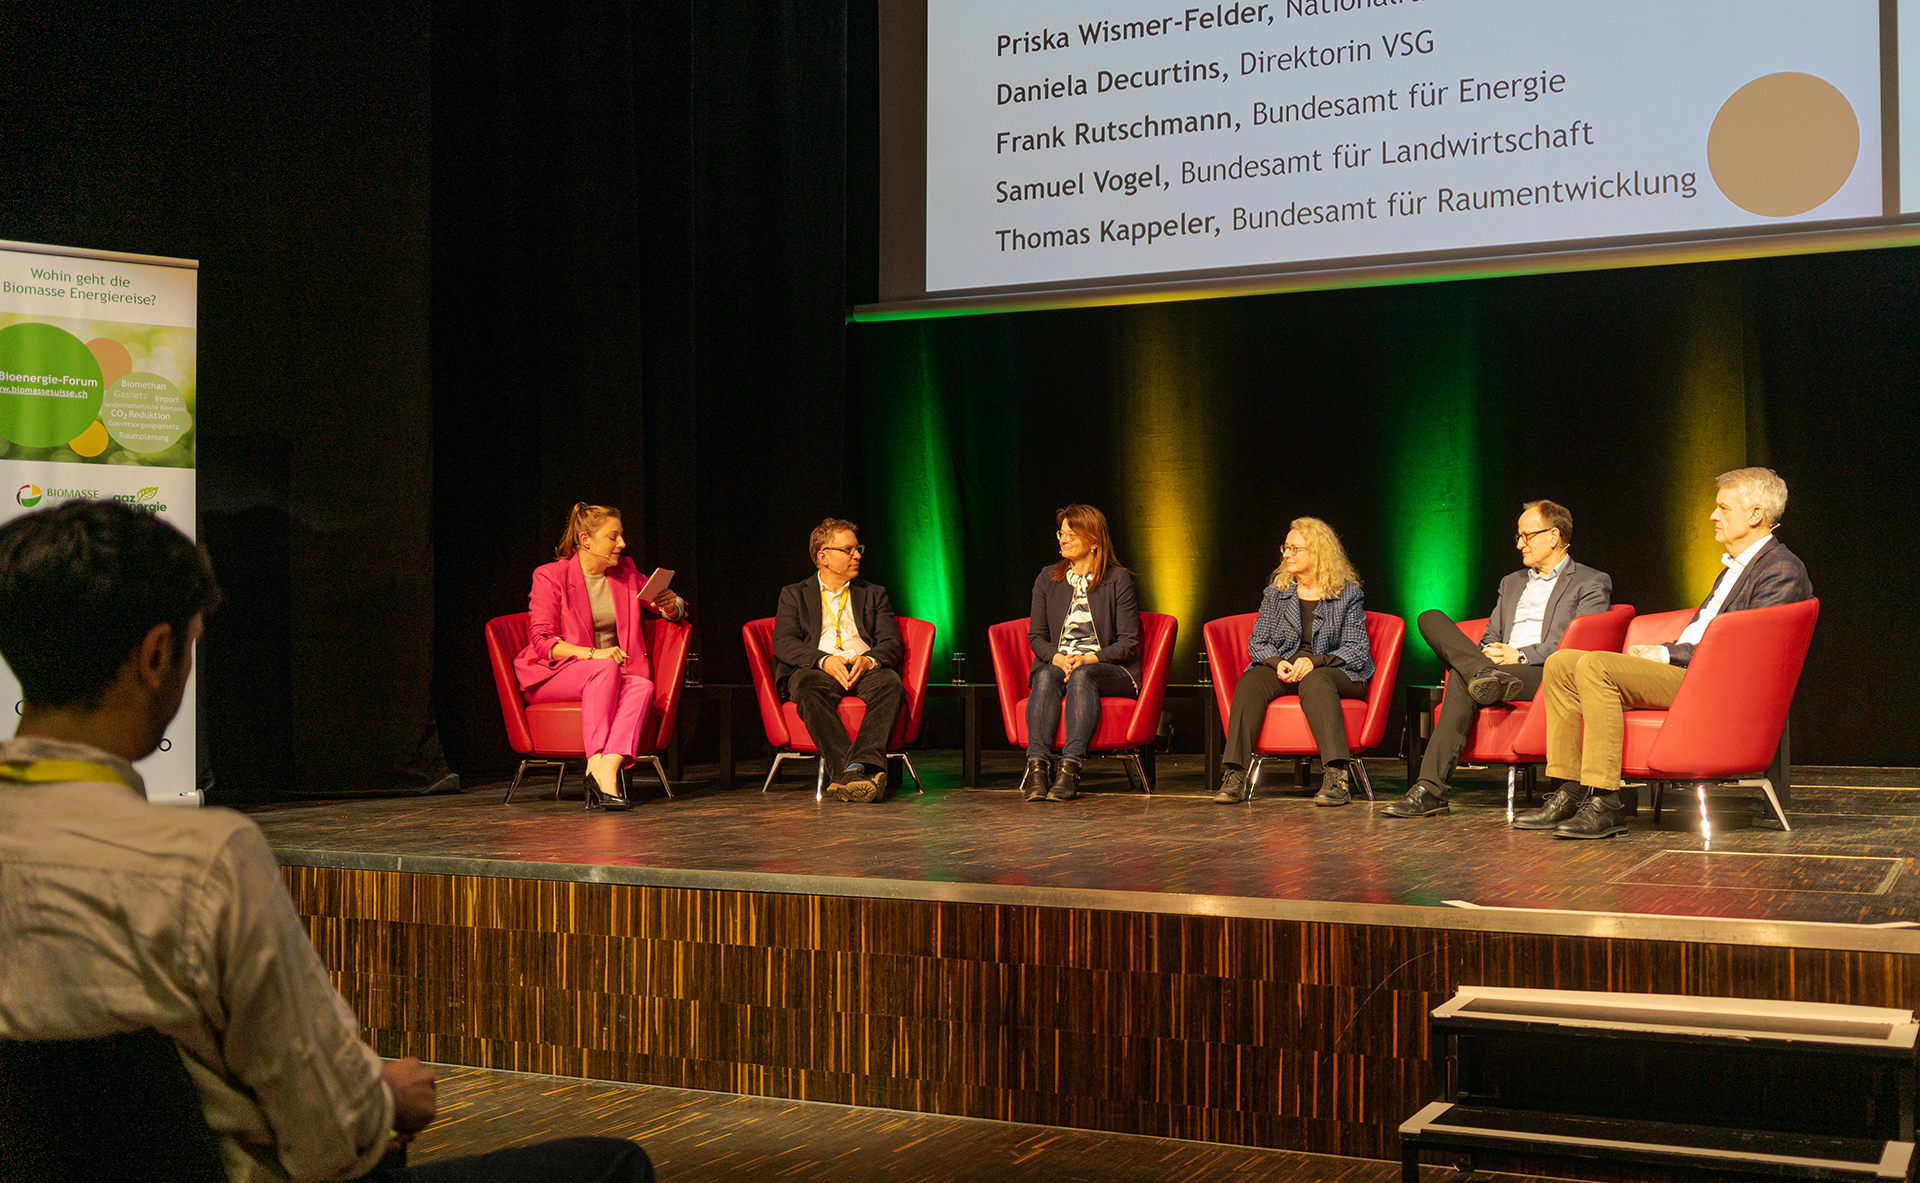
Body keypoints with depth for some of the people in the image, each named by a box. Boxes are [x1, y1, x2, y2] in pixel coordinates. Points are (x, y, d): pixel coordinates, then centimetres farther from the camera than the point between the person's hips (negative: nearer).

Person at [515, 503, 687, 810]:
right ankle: (599, 767, -45)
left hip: (611, 675, 4)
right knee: (604, 670, -36)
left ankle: (608, 765, -49)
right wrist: (592, 654, -26)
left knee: (643, 686, -30)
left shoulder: (625, 572, 11)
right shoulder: (550, 575, -4)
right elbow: (542, 640, -11)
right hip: (552, 676, -4)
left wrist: (671, 605, -6)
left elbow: (676, 611, 20)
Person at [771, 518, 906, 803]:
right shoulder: (794, 595, 19)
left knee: (890, 682, -34)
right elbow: (784, 644, 2)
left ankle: (858, 766, -52)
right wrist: (823, 660, -17)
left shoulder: (874, 594, 25)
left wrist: (869, 659, -14)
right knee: (808, 686, -38)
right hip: (816, 670, -1)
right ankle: (852, 773, -51)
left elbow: (893, 644, 11)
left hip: (865, 670, 2)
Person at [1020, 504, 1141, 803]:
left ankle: (1071, 767, -49)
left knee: (1082, 675, -36)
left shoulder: (1118, 580, 2)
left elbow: (1128, 642, -2)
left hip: (1108, 669, -3)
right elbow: (1036, 635, 10)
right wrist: (1057, 658, -12)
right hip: (1055, 663, 3)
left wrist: (1088, 659, -18)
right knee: (1046, 676, -33)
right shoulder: (1047, 578, 13)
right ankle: (1036, 764, -48)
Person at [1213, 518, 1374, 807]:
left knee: (1314, 681, -39)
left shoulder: (1347, 595, 3)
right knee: (1251, 680, -30)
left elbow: (1357, 651, -2)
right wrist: (1277, 663, -13)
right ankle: (1235, 776, -40)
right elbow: (1257, 642, 10)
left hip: (1334, 672, -3)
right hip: (1282, 670, 3)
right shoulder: (1276, 592, 13)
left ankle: (1337, 775, -48)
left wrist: (1314, 661, -19)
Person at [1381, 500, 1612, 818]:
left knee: (1462, 679, -37)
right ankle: (1485, 674, -43)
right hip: (1499, 664, 7)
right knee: (1430, 619, -21)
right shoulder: (1511, 583, 33)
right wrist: (1488, 653, -1)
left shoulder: (1592, 583, 11)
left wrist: (1522, 655, -15)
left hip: (1546, 674, -6)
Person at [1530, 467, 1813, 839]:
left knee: (1594, 666, -29)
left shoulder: (1783, 571, -7)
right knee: (1560, 664, -1)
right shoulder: (1736, 567, 25)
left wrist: (1667, 654, -14)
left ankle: (1604, 804, -30)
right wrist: (1660, 651, 5)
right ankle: (1569, 792, -6)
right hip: (1680, 669, 10)